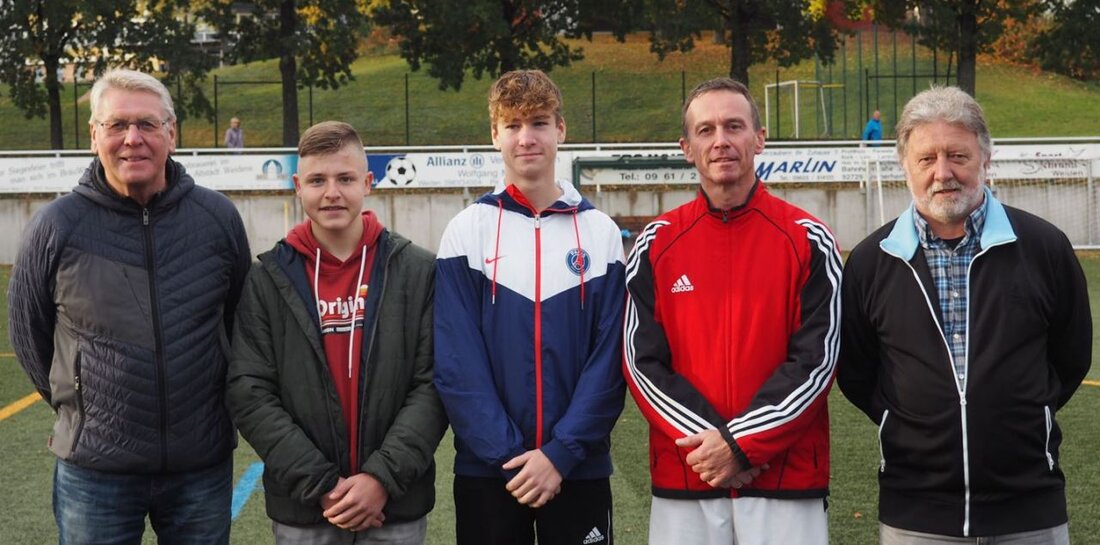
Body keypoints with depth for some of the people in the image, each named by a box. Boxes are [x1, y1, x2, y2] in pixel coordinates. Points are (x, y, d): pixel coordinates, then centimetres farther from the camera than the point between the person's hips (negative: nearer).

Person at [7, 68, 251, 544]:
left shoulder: (218, 217, -2)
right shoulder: (56, 227, -6)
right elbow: (28, 334, 6)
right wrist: (79, 408, 10)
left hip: (204, 466, 1)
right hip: (94, 466, -1)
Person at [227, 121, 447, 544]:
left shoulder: (418, 270, 0)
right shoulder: (267, 280, 1)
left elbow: (433, 385, -5)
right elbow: (250, 394, -5)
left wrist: (383, 476, -15)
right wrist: (320, 484, -13)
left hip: (398, 508, 0)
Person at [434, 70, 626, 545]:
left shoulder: (600, 232, 2)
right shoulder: (466, 231, 0)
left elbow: (609, 359, -3)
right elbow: (456, 363, -6)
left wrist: (562, 452, -13)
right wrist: (507, 454, -14)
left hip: (579, 467, 1)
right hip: (486, 469, 0)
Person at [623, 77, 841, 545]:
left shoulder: (808, 240, 0)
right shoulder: (655, 244, 4)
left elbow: (817, 361, -6)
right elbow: (641, 361, 0)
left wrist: (741, 442, -14)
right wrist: (708, 441, -12)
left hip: (788, 483, -1)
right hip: (681, 485, 1)